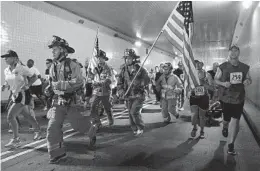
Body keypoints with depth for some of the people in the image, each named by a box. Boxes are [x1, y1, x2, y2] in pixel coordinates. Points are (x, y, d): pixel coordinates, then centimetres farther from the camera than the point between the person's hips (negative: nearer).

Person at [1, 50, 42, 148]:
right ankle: (38, 132, 36)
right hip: (14, 95, 8)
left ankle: (16, 140, 0)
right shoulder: (6, 70, 6)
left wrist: (26, 86, -20)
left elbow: (34, 77, -9)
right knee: (27, 115, 18)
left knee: (10, 116, -13)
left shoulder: (21, 68, -14)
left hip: (23, 95, -8)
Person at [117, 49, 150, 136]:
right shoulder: (124, 70, 4)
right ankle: (135, 130, 28)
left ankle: (140, 128, 10)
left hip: (138, 95, -5)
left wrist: (139, 83, -25)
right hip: (128, 96, 5)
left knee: (134, 112, -15)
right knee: (131, 113, 9)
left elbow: (147, 79, -10)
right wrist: (121, 90, -12)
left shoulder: (140, 69, -8)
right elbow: (120, 82, 5)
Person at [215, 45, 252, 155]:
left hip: (239, 98, 1)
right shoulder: (222, 67, -6)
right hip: (225, 98, -1)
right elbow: (215, 79, 0)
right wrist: (223, 83, -20)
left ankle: (231, 145, 11)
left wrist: (248, 81, -12)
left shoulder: (245, 67, 1)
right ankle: (225, 128, 50)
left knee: (236, 121, -3)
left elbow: (249, 79, 13)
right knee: (226, 119, 12)